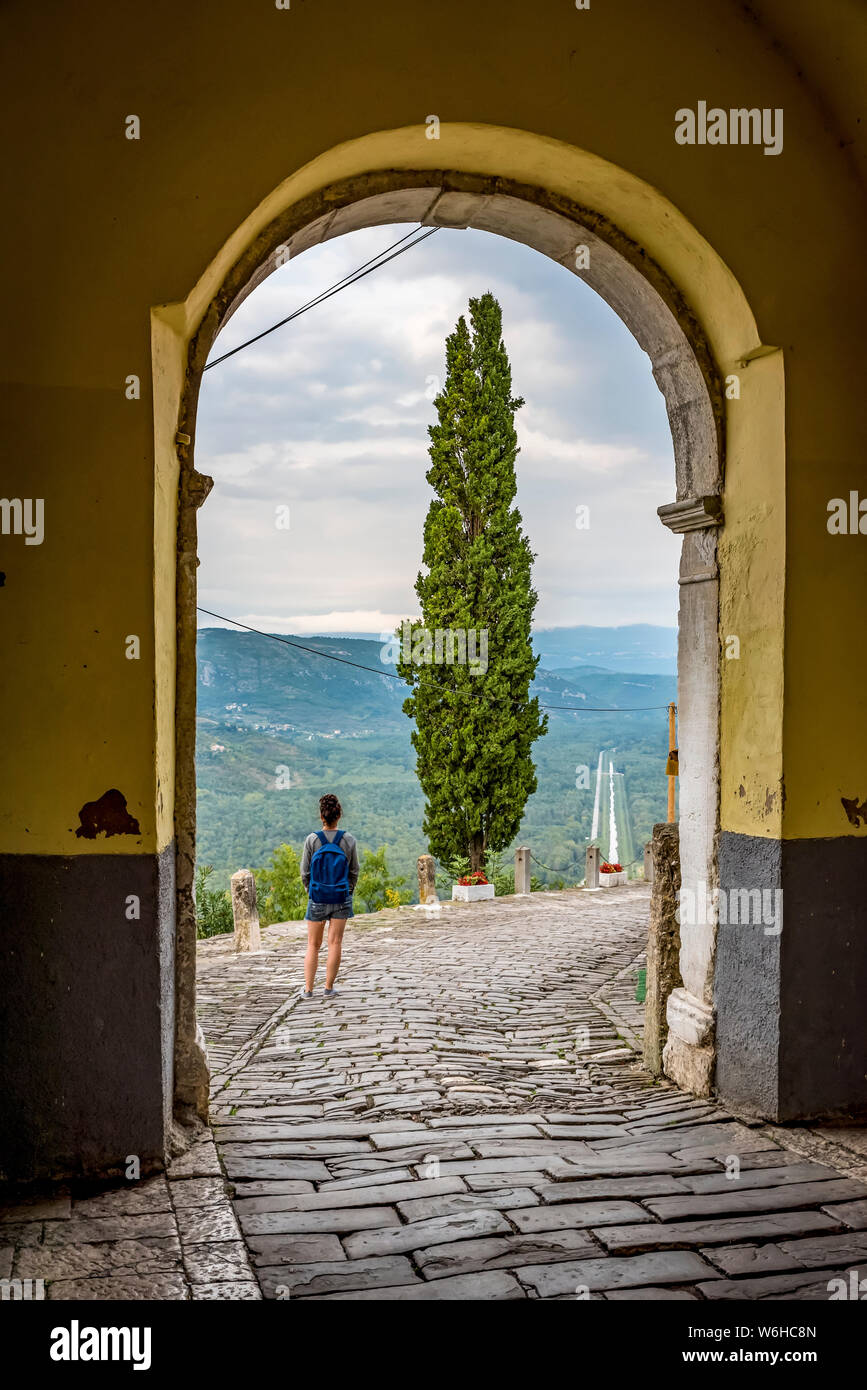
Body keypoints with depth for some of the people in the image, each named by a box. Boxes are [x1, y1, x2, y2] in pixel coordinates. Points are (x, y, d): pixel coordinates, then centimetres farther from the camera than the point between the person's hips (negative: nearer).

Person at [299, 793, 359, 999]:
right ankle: (329, 988, 10)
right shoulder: (348, 840, -8)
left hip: (317, 898, 0)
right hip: (341, 898, 0)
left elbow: (305, 872, -3)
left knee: (313, 945, 10)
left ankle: (308, 989, 10)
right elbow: (354, 871, 0)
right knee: (335, 944, 8)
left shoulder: (312, 839, -10)